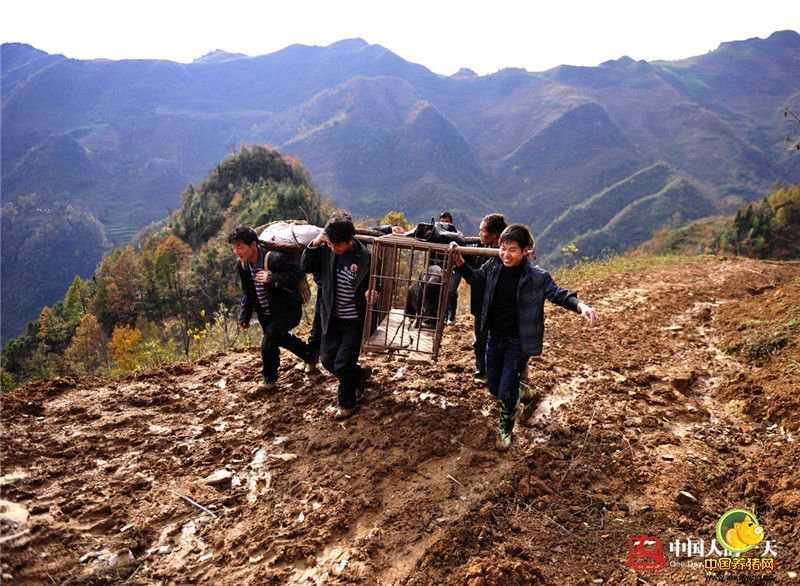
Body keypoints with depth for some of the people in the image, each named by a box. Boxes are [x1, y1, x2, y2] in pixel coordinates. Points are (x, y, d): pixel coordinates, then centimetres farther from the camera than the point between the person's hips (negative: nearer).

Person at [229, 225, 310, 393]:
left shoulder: (275, 259, -28)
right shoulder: (242, 265, -5)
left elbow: (296, 274, -25)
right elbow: (247, 293, 7)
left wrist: (272, 278, -35)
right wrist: (244, 317, 4)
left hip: (285, 310, -8)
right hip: (265, 314, 8)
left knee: (268, 344, -10)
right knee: (281, 338, 24)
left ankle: (269, 379, 16)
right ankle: (310, 355, 50)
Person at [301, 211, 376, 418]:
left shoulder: (365, 257, -19)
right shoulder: (326, 249, -8)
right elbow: (305, 267, -3)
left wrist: (371, 293, -32)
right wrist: (315, 243, -17)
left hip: (354, 321, -5)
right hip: (331, 317, 5)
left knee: (343, 365, 0)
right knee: (328, 360, 12)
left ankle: (346, 404, 26)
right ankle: (361, 373, 40)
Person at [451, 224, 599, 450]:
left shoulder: (536, 277, -18)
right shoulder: (493, 266, -5)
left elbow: (558, 294, -13)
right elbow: (474, 278, 14)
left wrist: (581, 306, -33)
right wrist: (458, 260, -1)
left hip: (517, 341, -5)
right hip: (494, 338, 5)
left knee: (506, 391, -5)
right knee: (494, 388, 16)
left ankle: (505, 430, 25)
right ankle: (522, 394, 49)